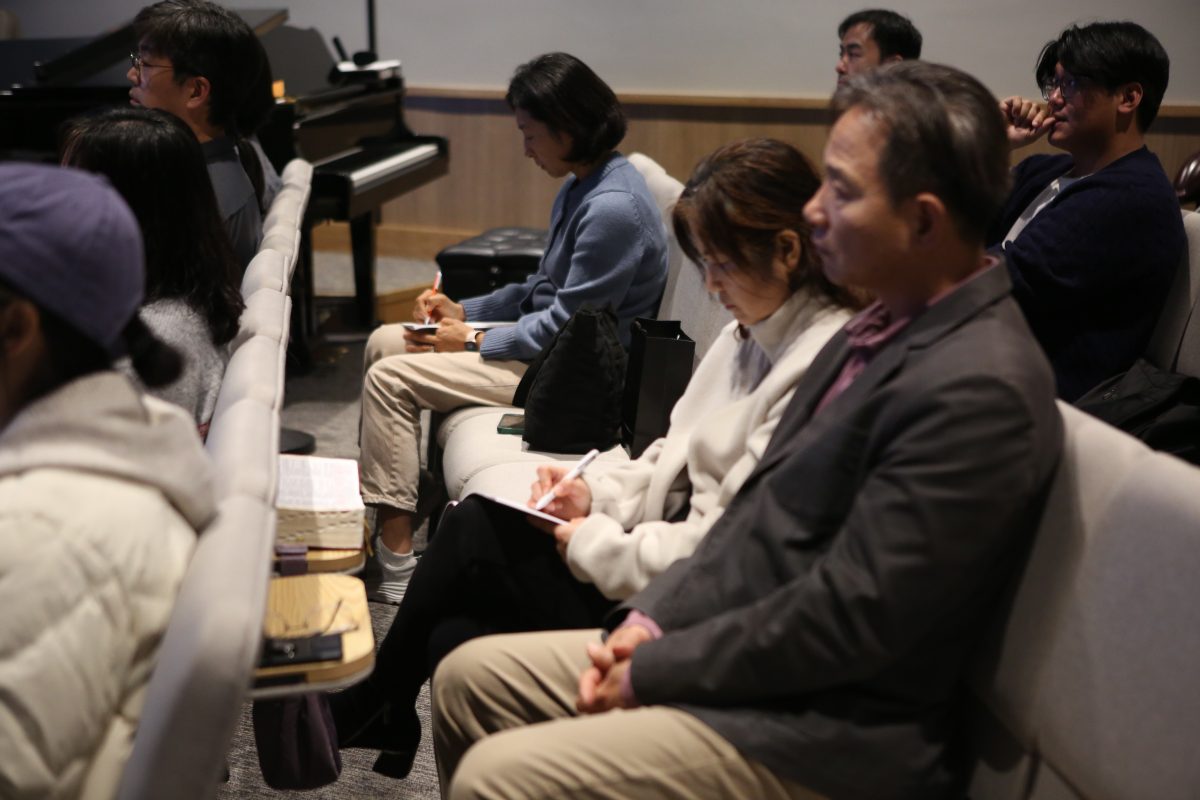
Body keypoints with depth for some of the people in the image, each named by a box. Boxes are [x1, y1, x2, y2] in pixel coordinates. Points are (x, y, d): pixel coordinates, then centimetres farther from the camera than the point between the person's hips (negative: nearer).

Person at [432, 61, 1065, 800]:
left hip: (822, 730, -9)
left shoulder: (976, 387, -24)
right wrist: (653, 618, 0)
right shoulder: (892, 324, 7)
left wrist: (653, 670, -13)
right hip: (741, 651, 9)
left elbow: (843, 620, -24)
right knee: (469, 677, 10)